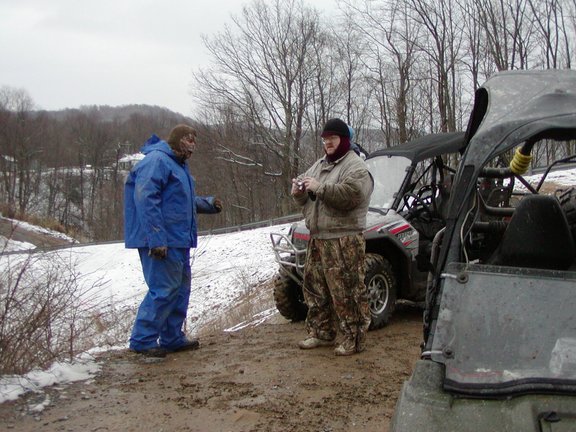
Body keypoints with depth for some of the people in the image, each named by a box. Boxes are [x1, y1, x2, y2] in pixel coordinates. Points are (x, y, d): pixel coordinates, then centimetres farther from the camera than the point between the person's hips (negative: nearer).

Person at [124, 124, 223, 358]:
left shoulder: (177, 165, 21)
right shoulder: (157, 160, -12)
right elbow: (146, 199, -21)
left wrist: (209, 203, 13)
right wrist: (157, 239, -26)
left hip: (178, 240, 11)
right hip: (162, 241, -11)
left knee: (181, 288, 13)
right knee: (163, 289, -10)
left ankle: (172, 338, 23)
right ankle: (142, 340, 0)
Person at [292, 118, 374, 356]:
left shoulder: (355, 167, -8)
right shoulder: (319, 165, 18)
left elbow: (349, 195, -25)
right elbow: (307, 197, 23)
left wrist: (319, 187, -23)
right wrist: (298, 192, 0)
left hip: (344, 240, -9)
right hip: (318, 238, 9)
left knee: (347, 292, -7)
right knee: (314, 286, 14)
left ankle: (354, 339, 1)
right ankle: (321, 333, 26)